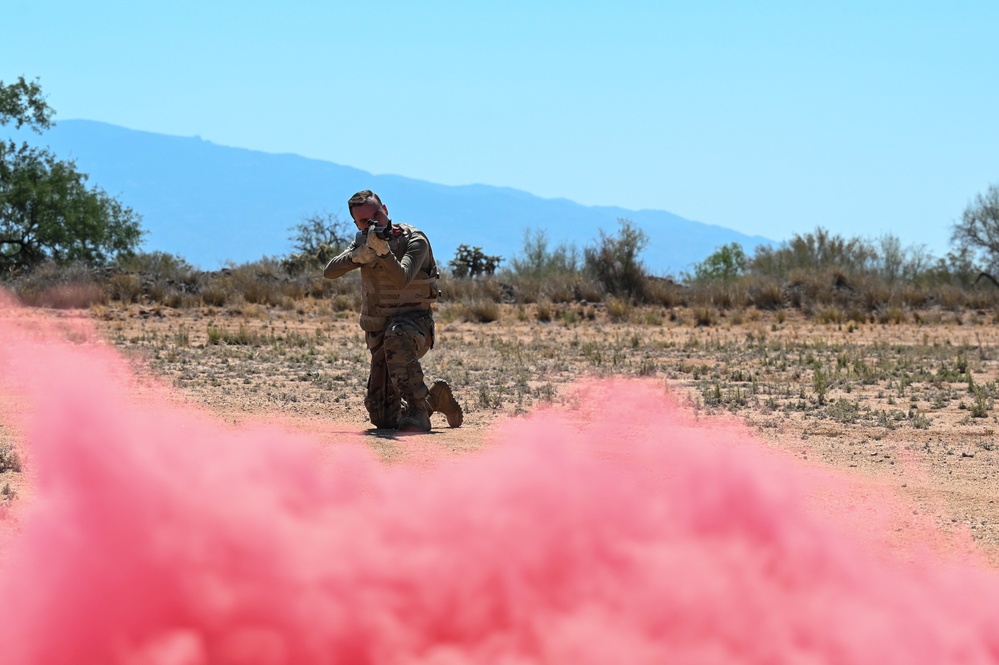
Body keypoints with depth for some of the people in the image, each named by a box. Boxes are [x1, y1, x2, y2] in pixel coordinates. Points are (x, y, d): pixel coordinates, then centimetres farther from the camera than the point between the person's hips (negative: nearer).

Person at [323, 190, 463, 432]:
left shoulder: (414, 241, -12)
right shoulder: (363, 241, 5)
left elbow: (401, 280, -31)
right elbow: (329, 272, -8)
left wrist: (383, 250, -46)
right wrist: (359, 256, -25)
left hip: (413, 321, -6)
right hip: (378, 331, 6)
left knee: (396, 336, -44)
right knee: (383, 418, 1)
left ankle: (418, 409, -36)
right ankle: (435, 398, 28)